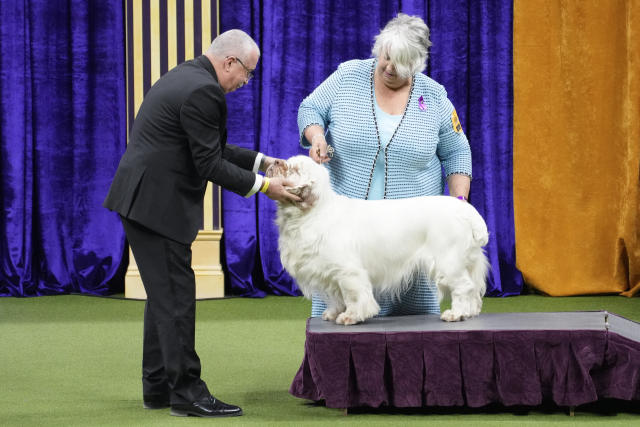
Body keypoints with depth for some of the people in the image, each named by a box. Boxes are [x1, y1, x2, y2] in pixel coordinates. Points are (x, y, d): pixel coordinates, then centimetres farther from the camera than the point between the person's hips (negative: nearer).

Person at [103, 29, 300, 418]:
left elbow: (212, 148, 21)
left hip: (142, 198, 11)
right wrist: (262, 186, -11)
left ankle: (157, 388, 20)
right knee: (176, 298, -6)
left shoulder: (188, 76, 15)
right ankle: (186, 393, -3)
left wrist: (262, 161, 15)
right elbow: (208, 164, -17)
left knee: (164, 296, 15)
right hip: (157, 203, -11)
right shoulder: (203, 91, -17)